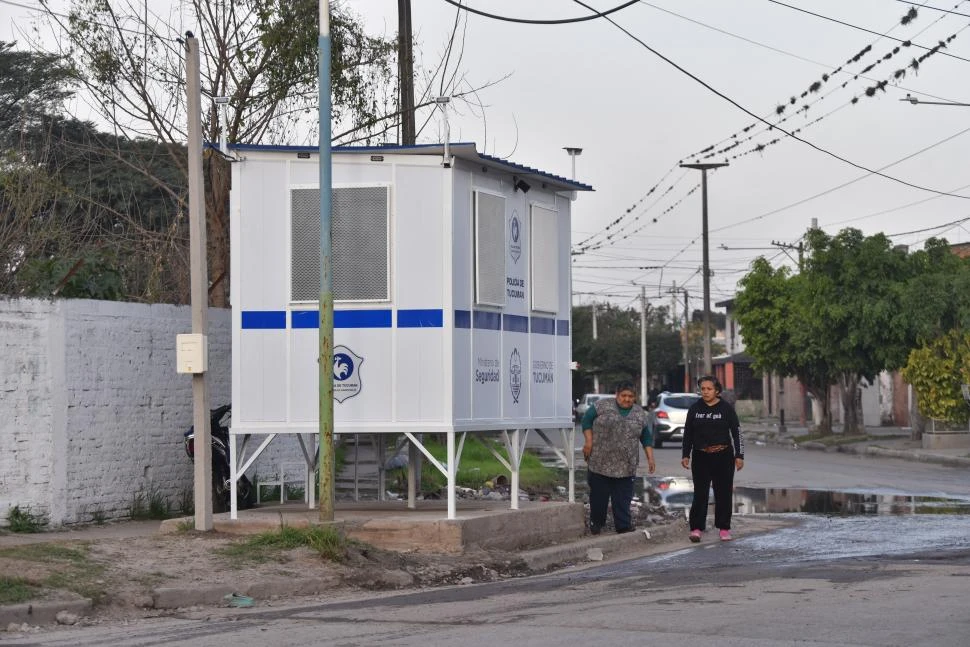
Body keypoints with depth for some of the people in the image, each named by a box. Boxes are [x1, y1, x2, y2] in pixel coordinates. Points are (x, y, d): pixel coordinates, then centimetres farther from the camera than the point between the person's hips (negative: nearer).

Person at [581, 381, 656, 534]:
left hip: (625, 466, 2)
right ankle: (596, 523, 19)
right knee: (599, 495, 6)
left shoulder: (640, 413, 7)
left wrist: (650, 458, 5)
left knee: (623, 498, 1)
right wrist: (589, 441, -8)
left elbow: (646, 438, 11)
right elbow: (587, 420, 1)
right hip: (600, 462, -2)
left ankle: (623, 526, 4)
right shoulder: (602, 405, -2)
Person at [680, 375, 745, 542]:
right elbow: (687, 433, 10)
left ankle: (723, 528, 13)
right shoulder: (694, 409, 5)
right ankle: (696, 528, -4)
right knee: (700, 493, -3)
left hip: (723, 456, -1)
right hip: (701, 457, 1)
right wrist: (685, 455, 5)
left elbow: (737, 432, 1)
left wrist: (739, 456, -4)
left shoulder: (726, 409, -1)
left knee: (723, 493, 4)